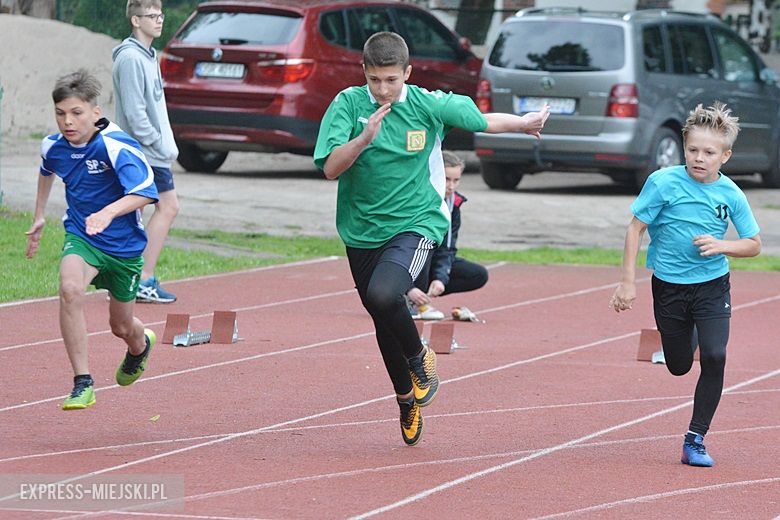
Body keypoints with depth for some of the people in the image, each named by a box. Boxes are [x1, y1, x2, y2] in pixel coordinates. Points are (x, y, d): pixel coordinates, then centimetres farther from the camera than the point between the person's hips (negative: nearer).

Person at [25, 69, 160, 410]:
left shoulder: (116, 146, -25)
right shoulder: (53, 146, -6)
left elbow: (145, 192, -36)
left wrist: (109, 212, -51)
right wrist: (39, 216, 25)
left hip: (124, 244, -2)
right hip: (80, 236, 2)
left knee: (121, 326, 15)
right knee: (70, 289, -31)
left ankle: (141, 345, 56)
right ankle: (82, 383, -27)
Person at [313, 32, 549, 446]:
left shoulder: (429, 105, -8)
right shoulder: (348, 104, -9)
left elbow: (483, 121, 10)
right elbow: (330, 168, -17)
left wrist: (525, 123, 22)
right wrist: (365, 137, -32)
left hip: (414, 223, -3)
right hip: (362, 231, 3)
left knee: (383, 296, -29)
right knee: (383, 323, 13)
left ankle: (419, 359, 0)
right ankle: (406, 398, 38)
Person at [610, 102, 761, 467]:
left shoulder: (731, 195, -8)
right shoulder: (664, 183, -14)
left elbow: (753, 245, 2)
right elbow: (635, 229, -7)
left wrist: (721, 246, -18)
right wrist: (628, 282, -10)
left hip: (712, 285, 0)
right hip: (669, 286, 0)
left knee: (714, 357, -18)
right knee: (679, 366, 11)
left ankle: (695, 440, -6)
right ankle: (690, 334, 51)